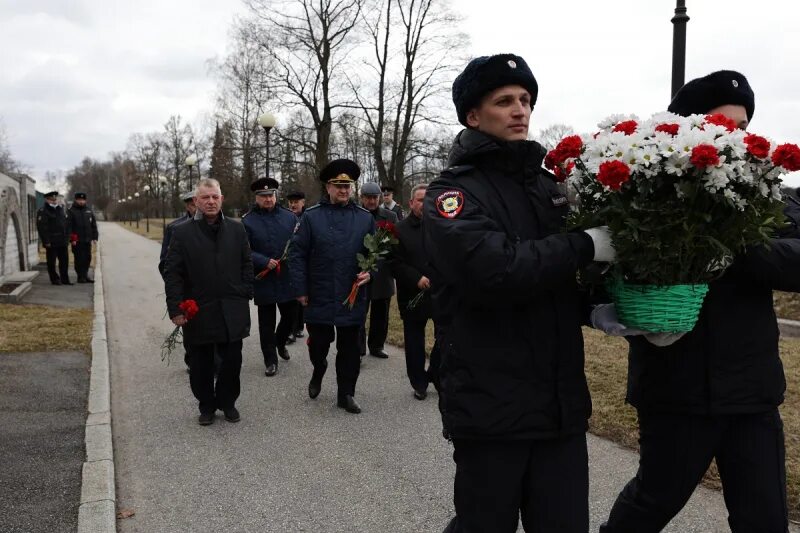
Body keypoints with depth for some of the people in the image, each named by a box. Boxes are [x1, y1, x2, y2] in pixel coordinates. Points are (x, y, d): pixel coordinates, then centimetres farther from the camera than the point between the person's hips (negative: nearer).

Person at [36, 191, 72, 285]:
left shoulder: (60, 209, 15)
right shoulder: (42, 211, -8)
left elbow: (67, 224, 18)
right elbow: (41, 227, -14)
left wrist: (66, 237, 10)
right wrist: (46, 241, -18)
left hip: (62, 242, 6)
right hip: (51, 242, -6)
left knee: (64, 260, 8)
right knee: (52, 262, 2)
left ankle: (65, 279, 16)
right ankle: (55, 279, 11)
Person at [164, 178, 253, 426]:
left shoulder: (236, 229, 5)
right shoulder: (182, 233, -2)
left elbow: (247, 266, 9)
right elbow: (172, 274, -4)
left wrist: (245, 295, 1)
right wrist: (175, 309, -10)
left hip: (232, 310, 2)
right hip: (198, 311, -1)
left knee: (232, 360, 8)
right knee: (201, 365, 9)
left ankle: (227, 402, 28)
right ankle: (206, 406, 26)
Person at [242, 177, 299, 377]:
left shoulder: (289, 216, 5)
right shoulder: (247, 221, -4)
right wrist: (264, 262, -20)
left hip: (288, 279, 3)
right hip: (264, 281, -3)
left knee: (290, 316, 12)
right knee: (267, 321, 6)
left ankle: (280, 342, 42)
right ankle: (270, 360, 17)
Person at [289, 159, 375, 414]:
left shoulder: (365, 218, 4)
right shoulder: (311, 216, -2)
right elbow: (297, 254, -2)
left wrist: (369, 272, -9)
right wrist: (300, 289, -5)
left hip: (352, 298, 1)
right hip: (319, 297, -1)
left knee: (349, 348, 8)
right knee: (318, 342, 9)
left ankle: (346, 394, 21)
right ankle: (318, 370, 41)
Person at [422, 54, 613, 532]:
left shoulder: (551, 184, 12)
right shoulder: (454, 192, -7)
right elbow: (493, 271, -26)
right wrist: (586, 246, -18)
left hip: (562, 402, 6)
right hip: (491, 405, -5)